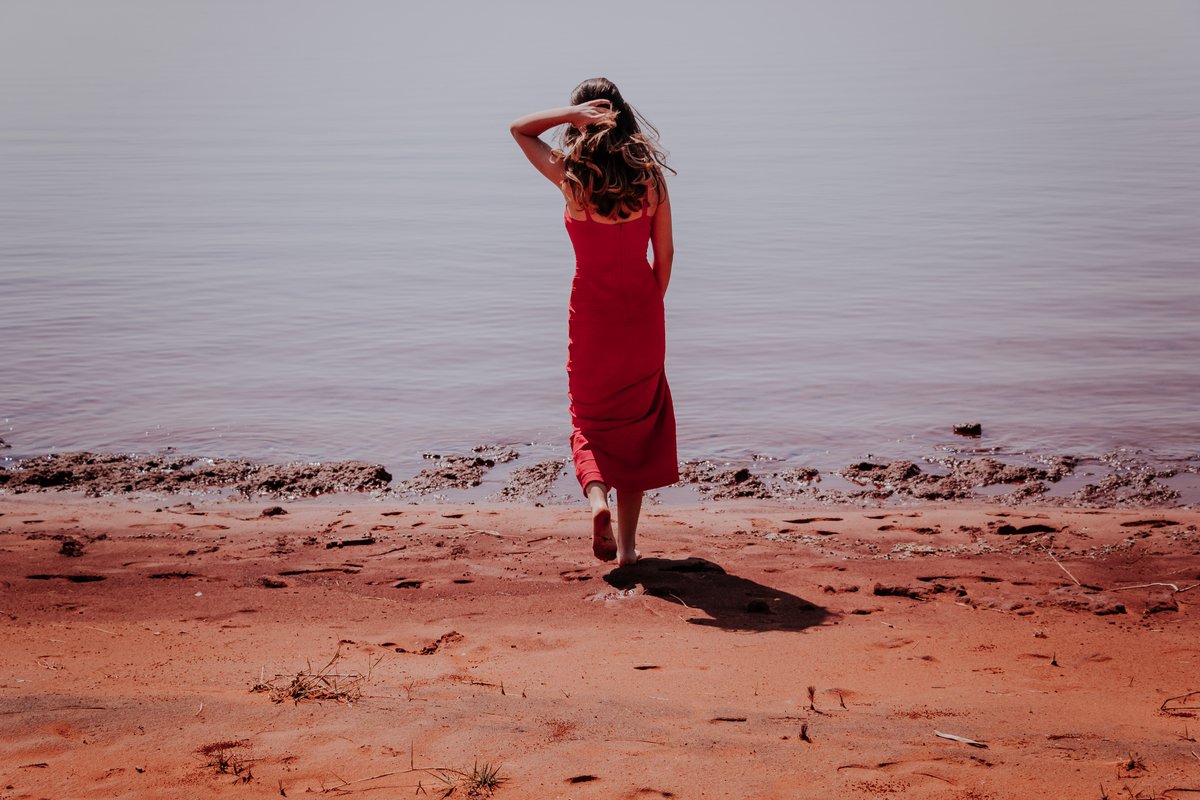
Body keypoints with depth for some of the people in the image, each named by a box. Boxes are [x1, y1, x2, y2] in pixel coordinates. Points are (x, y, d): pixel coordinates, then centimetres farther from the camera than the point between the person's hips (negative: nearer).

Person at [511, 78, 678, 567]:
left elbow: (519, 128, 5)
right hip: (641, 311, 1)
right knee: (637, 424, 14)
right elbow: (665, 255, 0)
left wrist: (572, 113, -10)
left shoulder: (571, 177, -11)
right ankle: (627, 543, 14)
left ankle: (597, 496, -12)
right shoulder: (651, 178, -7)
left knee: (590, 420, 17)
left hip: (591, 314, -1)